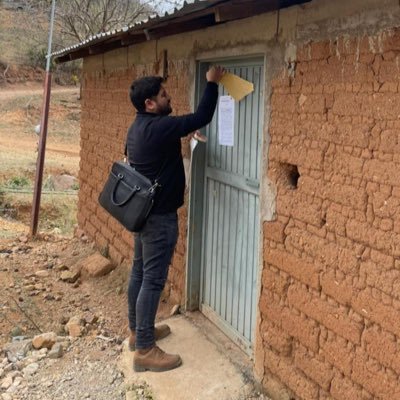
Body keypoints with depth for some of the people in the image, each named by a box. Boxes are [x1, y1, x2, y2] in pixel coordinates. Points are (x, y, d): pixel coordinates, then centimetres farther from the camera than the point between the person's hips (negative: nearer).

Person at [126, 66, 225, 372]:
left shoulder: (140, 126, 8)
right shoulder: (159, 127, -22)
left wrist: (185, 136, 18)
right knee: (153, 280, -5)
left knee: (140, 272, 17)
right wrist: (212, 83, -9)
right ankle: (145, 350, 2)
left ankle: (138, 331, 31)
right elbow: (202, 118, -19)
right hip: (159, 215, -10)